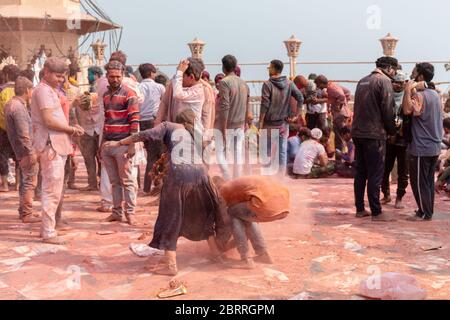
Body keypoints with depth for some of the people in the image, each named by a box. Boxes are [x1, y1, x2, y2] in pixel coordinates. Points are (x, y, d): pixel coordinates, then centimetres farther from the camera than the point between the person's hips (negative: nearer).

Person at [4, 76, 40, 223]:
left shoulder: (10, 104, 12)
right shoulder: (18, 107, -19)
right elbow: (23, 134, -23)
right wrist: (31, 152, -21)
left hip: (20, 151, 10)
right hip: (27, 151, -10)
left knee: (25, 182, 18)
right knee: (29, 183, -4)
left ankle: (23, 211, 27)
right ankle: (27, 215, 0)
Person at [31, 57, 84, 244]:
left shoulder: (51, 90, 21)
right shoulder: (44, 90, -11)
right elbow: (49, 120, -19)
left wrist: (71, 128, 7)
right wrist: (72, 130, -10)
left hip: (56, 145, 11)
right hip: (50, 145, -11)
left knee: (52, 190, 15)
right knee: (53, 191, -8)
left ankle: (47, 229, 24)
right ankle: (48, 233, -3)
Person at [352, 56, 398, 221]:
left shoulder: (363, 81, 15)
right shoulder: (384, 81, -8)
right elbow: (388, 110, -14)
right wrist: (392, 131, -1)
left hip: (358, 133, 8)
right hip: (374, 135, -8)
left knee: (361, 173, 12)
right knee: (375, 175, -2)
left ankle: (360, 209, 18)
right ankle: (376, 212, 2)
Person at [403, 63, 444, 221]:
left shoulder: (420, 95, -17)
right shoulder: (435, 94, 12)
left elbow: (407, 110, -32)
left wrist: (408, 90, -26)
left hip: (421, 148, -9)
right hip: (434, 147, 9)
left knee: (419, 182, -1)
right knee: (428, 181, 15)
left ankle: (424, 214, 4)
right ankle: (428, 211, 21)